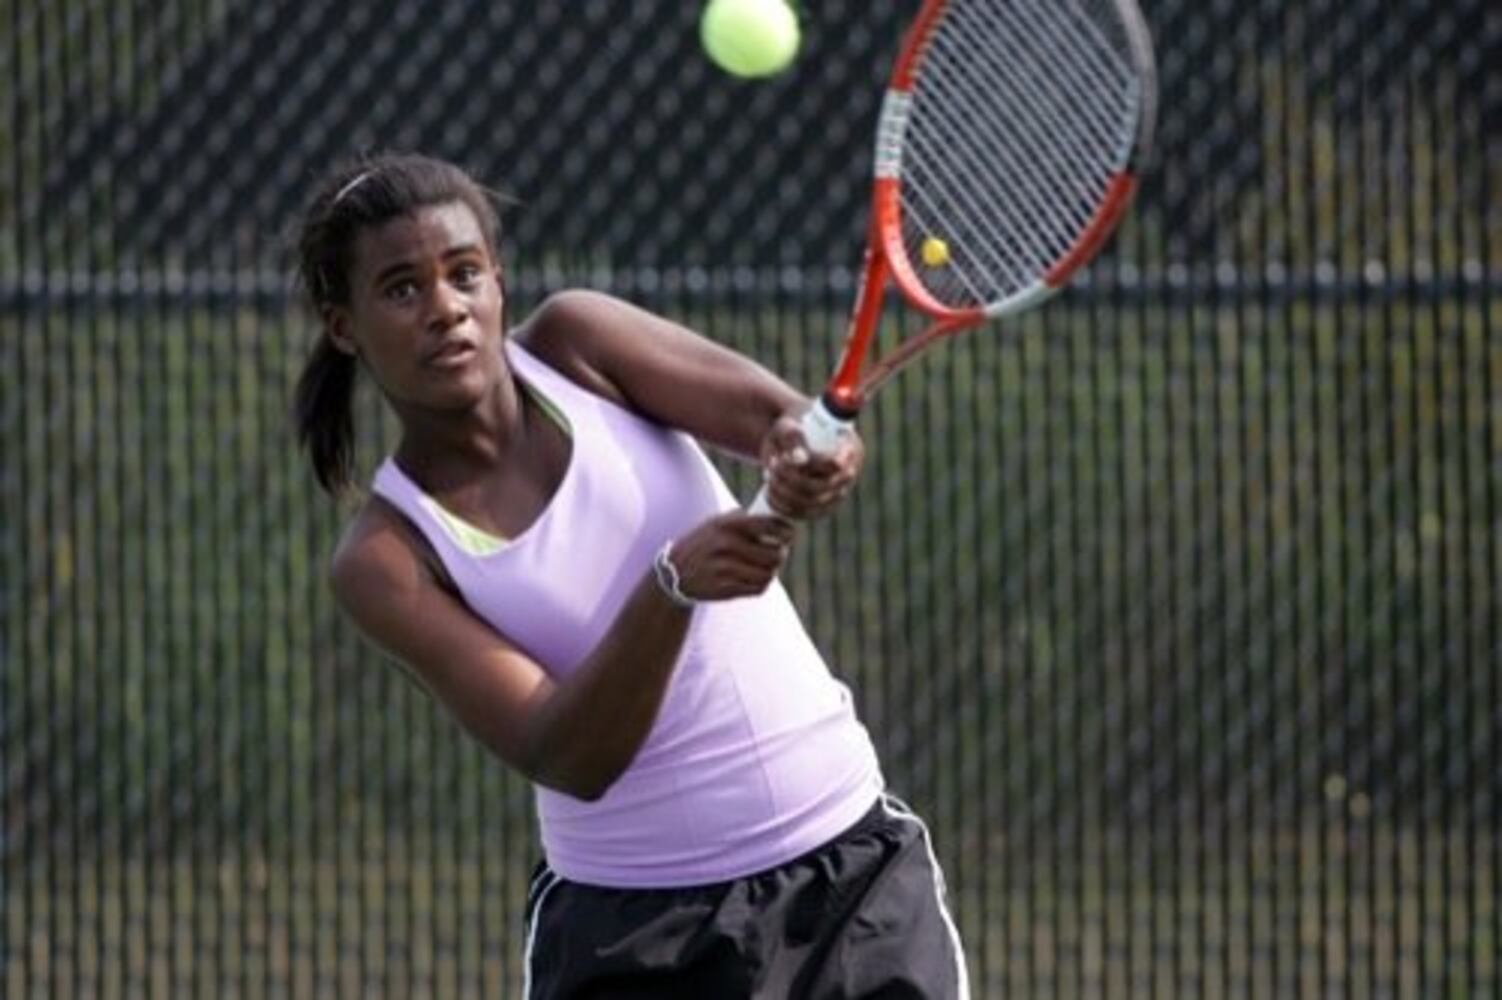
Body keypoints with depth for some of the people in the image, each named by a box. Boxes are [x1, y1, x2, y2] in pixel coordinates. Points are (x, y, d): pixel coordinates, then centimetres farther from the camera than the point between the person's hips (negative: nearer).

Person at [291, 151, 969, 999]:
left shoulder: (572, 347, -2)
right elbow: (565, 757, -21)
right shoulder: (389, 560, -10)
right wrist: (673, 585, -37)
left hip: (850, 865, 2)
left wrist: (811, 454, -40)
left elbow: (778, 413, -15)